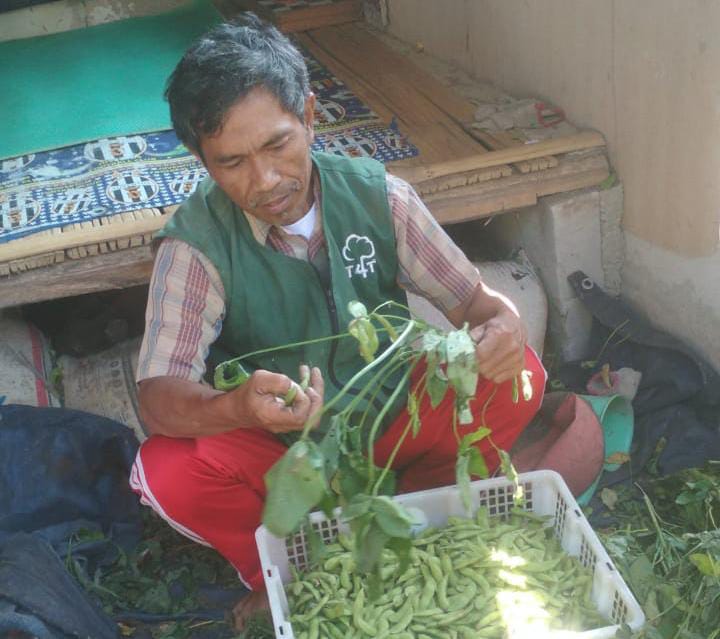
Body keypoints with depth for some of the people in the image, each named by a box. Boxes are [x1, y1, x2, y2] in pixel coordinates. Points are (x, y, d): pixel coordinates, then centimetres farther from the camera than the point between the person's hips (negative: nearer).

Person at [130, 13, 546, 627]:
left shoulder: (378, 195, -13)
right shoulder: (197, 241, -20)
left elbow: (471, 297, -6)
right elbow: (159, 397, -28)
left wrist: (502, 324, -32)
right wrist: (239, 406, -51)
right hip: (273, 448, -2)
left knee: (517, 376, -19)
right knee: (167, 471, -31)